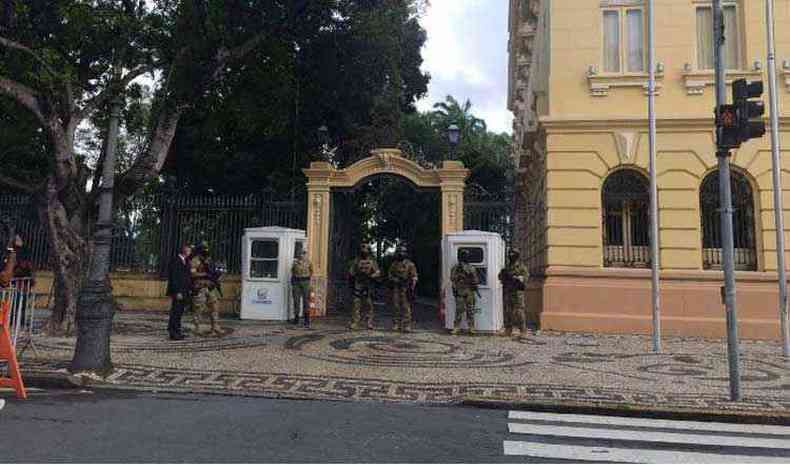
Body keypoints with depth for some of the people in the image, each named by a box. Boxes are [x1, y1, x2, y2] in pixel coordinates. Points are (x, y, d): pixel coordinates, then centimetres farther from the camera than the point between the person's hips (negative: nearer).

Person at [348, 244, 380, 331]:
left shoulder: (372, 262, 5)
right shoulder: (356, 261, 8)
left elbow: (378, 273, -1)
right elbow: (351, 273, 12)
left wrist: (370, 276, -16)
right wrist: (352, 284, 7)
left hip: (368, 287, 0)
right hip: (358, 286, 0)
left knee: (369, 305, 2)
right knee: (356, 305, -4)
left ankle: (370, 323, 8)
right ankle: (354, 324, -2)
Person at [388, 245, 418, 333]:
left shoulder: (410, 264, -1)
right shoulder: (394, 265, 13)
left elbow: (414, 277, -5)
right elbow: (390, 276, 22)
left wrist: (411, 288, -12)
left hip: (405, 289, -4)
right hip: (396, 289, 4)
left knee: (406, 308, -6)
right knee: (396, 307, 5)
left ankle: (407, 326, -4)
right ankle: (396, 325, 12)